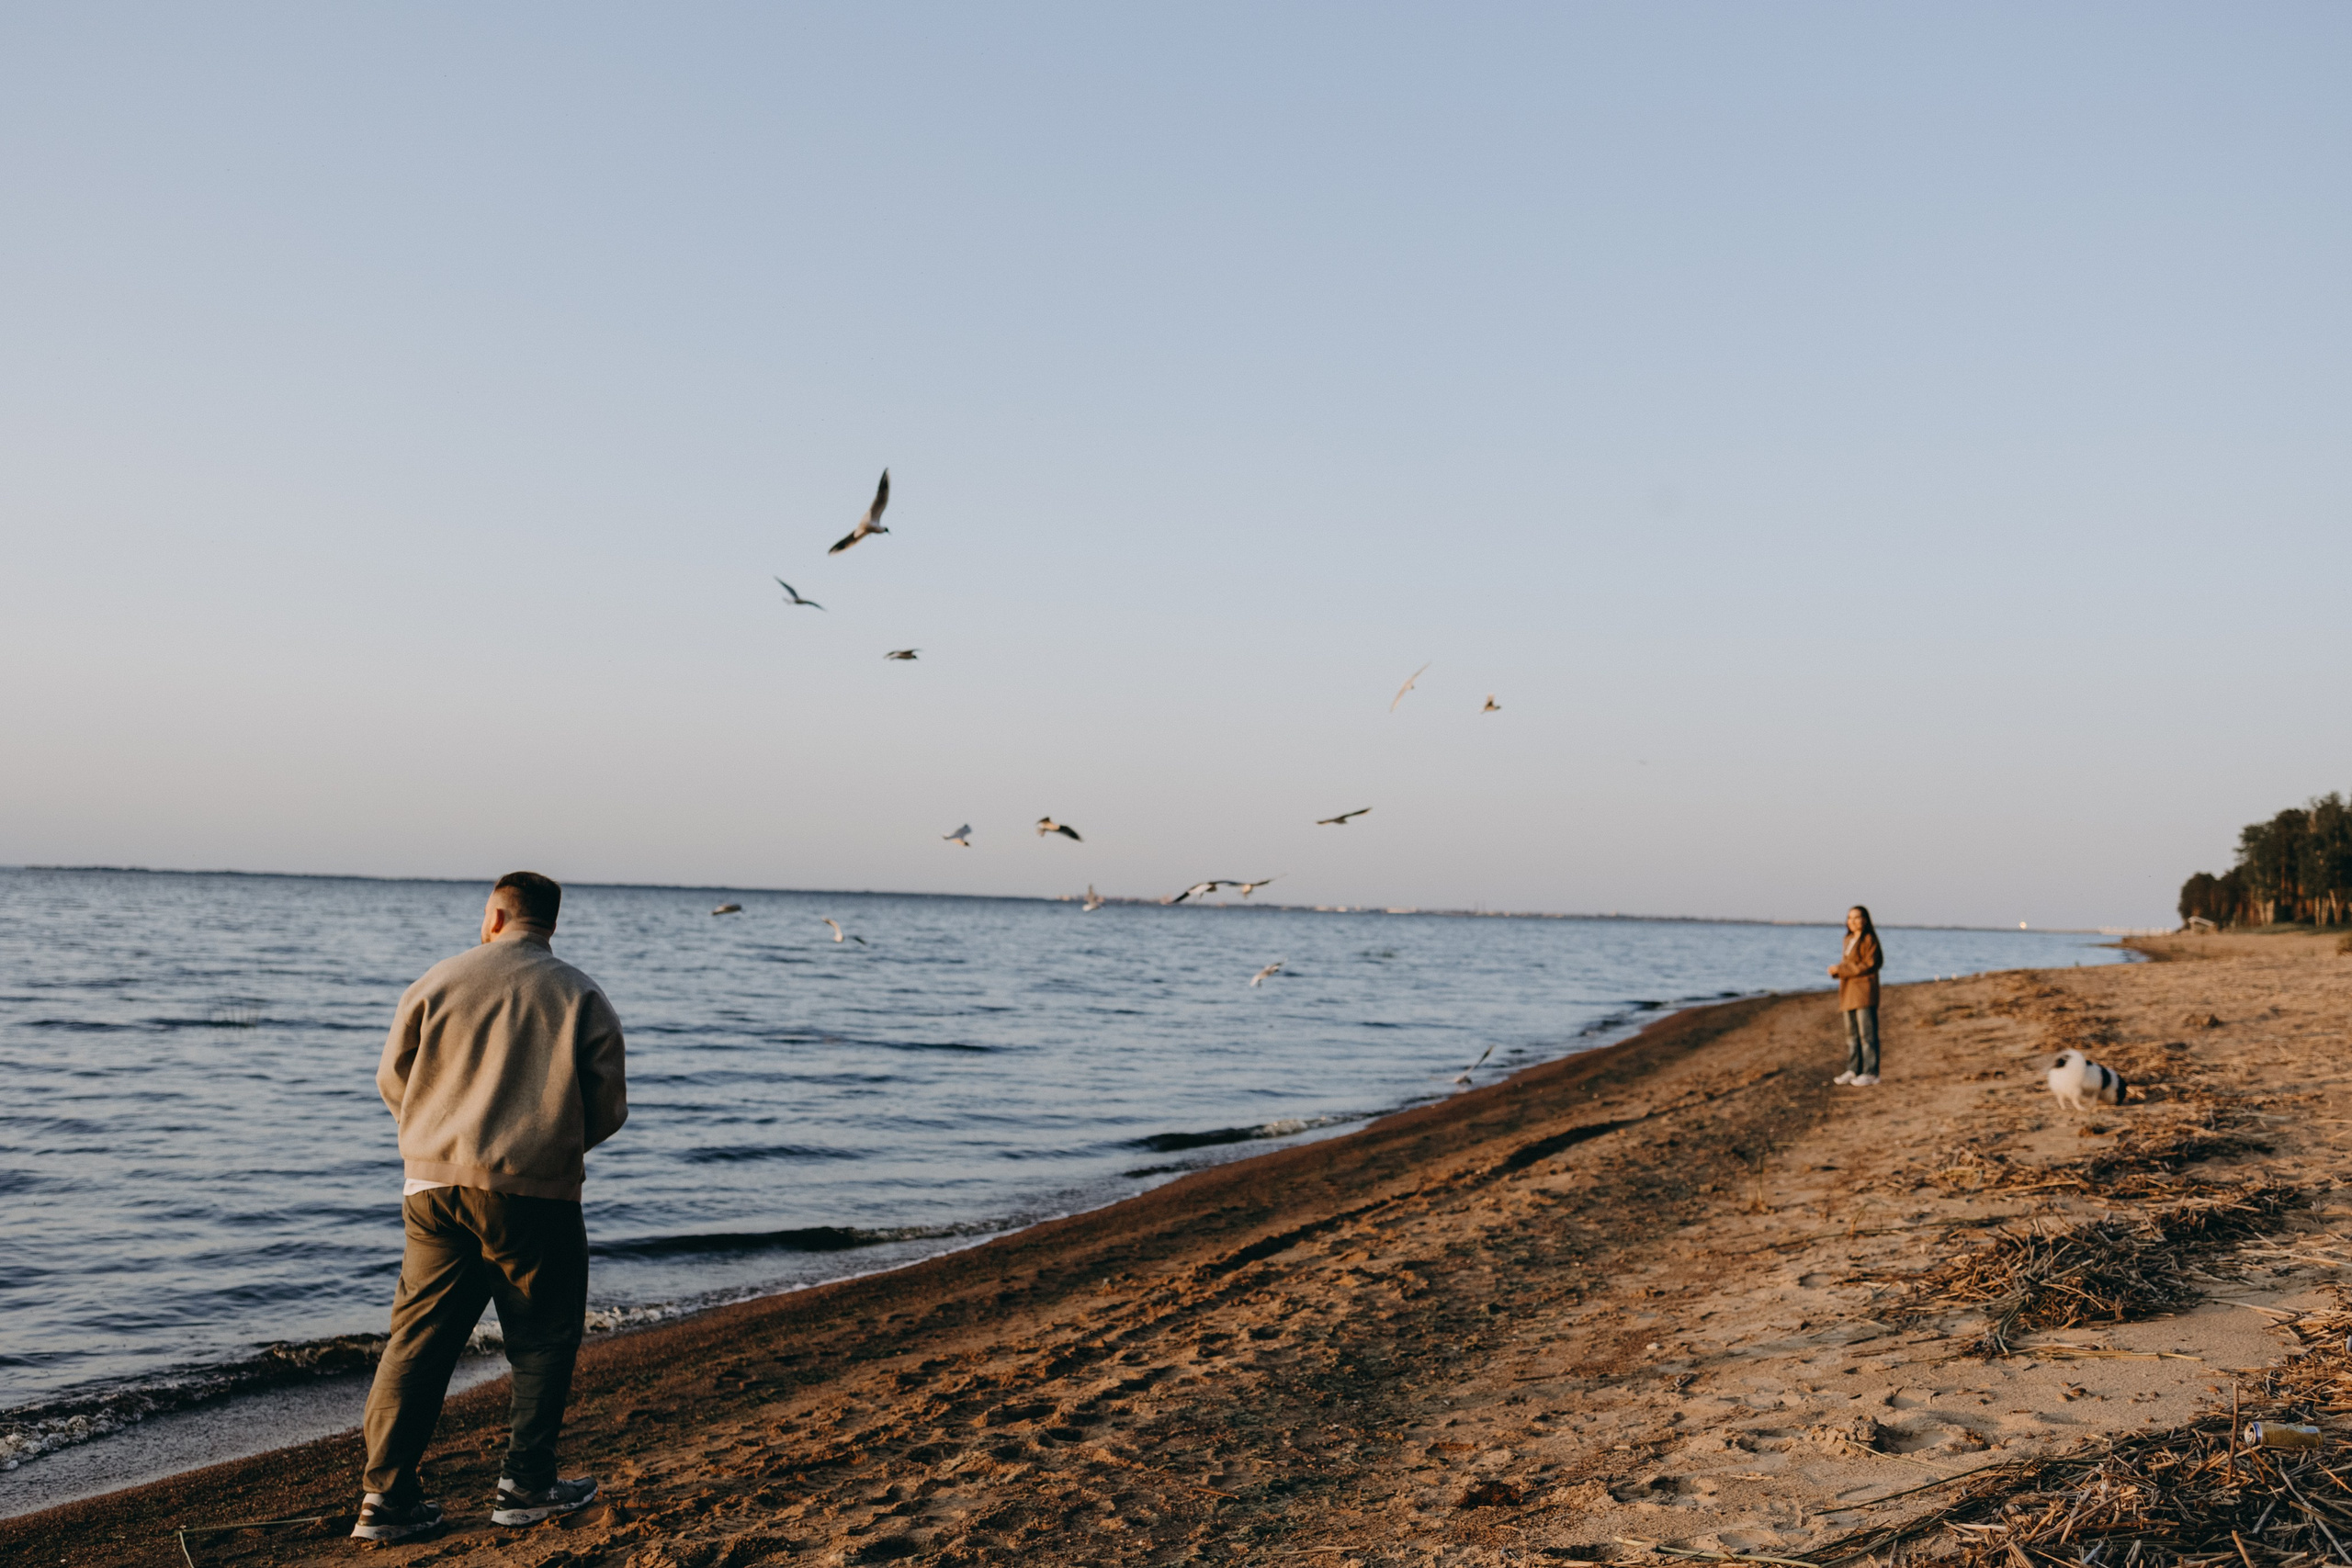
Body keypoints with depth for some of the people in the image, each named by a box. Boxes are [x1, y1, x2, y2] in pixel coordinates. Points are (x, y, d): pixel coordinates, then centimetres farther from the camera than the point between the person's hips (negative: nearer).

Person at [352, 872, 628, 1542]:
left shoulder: (440, 980, 6)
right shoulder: (582, 997, 3)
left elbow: (392, 1078, 11)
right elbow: (608, 1108, 0)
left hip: (435, 1184, 2)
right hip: (534, 1192, -2)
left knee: (418, 1339, 9)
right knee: (542, 1340, 11)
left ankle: (386, 1494, 9)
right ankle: (526, 1484, 12)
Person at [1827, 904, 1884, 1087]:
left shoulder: (1869, 939, -10)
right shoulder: (1849, 940, 16)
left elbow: (1869, 965, -16)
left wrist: (1841, 969, -17)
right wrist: (1836, 969, -2)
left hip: (1864, 991, -9)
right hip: (1849, 992, 9)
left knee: (1867, 1033, -7)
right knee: (1851, 1033, 11)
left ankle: (1870, 1072, -4)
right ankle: (1853, 1070, 17)